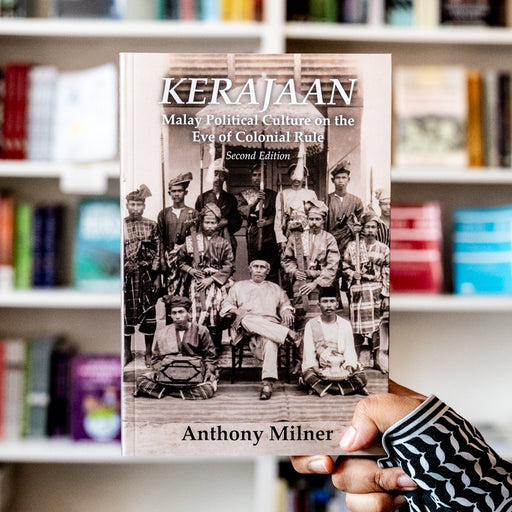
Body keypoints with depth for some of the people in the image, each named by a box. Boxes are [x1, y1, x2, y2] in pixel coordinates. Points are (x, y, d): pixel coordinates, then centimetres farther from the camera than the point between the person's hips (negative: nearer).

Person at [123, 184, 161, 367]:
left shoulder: (151, 226, 4)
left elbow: (157, 252, 3)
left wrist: (156, 276, -2)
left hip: (147, 275, 0)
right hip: (127, 276, 0)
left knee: (149, 313, 3)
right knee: (127, 312, 4)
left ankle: (148, 352, 16)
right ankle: (127, 352, 17)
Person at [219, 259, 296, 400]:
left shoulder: (275, 288, 31)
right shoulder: (239, 286, 27)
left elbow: (285, 303, 21)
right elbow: (226, 305, 19)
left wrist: (287, 310, -3)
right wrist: (236, 311, -4)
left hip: (271, 325, 0)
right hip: (245, 327, 0)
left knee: (270, 340, -39)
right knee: (247, 320, -40)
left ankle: (268, 382, -50)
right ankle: (287, 333, -41)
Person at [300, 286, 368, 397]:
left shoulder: (345, 324, 11)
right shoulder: (311, 325, 6)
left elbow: (349, 350, 3)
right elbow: (308, 352, -1)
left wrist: (349, 365, -17)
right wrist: (314, 366, -20)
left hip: (342, 367, 1)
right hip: (321, 368, -1)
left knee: (361, 377, -26)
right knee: (308, 375, -34)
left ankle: (322, 388, -18)